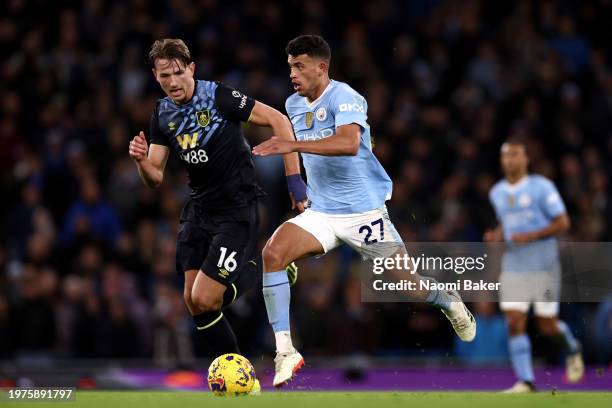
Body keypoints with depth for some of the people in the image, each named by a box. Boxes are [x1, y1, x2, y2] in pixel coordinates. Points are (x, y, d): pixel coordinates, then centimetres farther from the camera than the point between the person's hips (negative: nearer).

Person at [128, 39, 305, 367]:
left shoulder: (218, 97, -16)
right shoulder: (162, 114, 4)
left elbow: (278, 121, -13)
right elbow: (155, 178, 7)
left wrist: (294, 179, -15)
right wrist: (141, 159, -16)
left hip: (237, 210, -7)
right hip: (198, 209, 7)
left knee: (204, 300, -14)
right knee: (192, 300, 1)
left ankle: (261, 273, 12)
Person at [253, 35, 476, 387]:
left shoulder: (343, 97, -17)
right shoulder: (294, 105, 7)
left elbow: (349, 143, -37)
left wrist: (294, 145, -43)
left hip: (364, 211, -6)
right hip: (320, 213, 6)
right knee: (273, 252, -22)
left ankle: (450, 304, 41)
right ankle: (285, 351, -22)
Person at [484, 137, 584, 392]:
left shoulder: (542, 187, -8)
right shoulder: (497, 193, 9)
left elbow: (562, 223, -9)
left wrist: (531, 236, -20)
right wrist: (497, 236, 1)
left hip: (543, 266, -4)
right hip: (513, 267, 4)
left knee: (548, 327, 1)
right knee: (515, 324, -10)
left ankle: (572, 350, 34)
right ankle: (525, 381, -7)